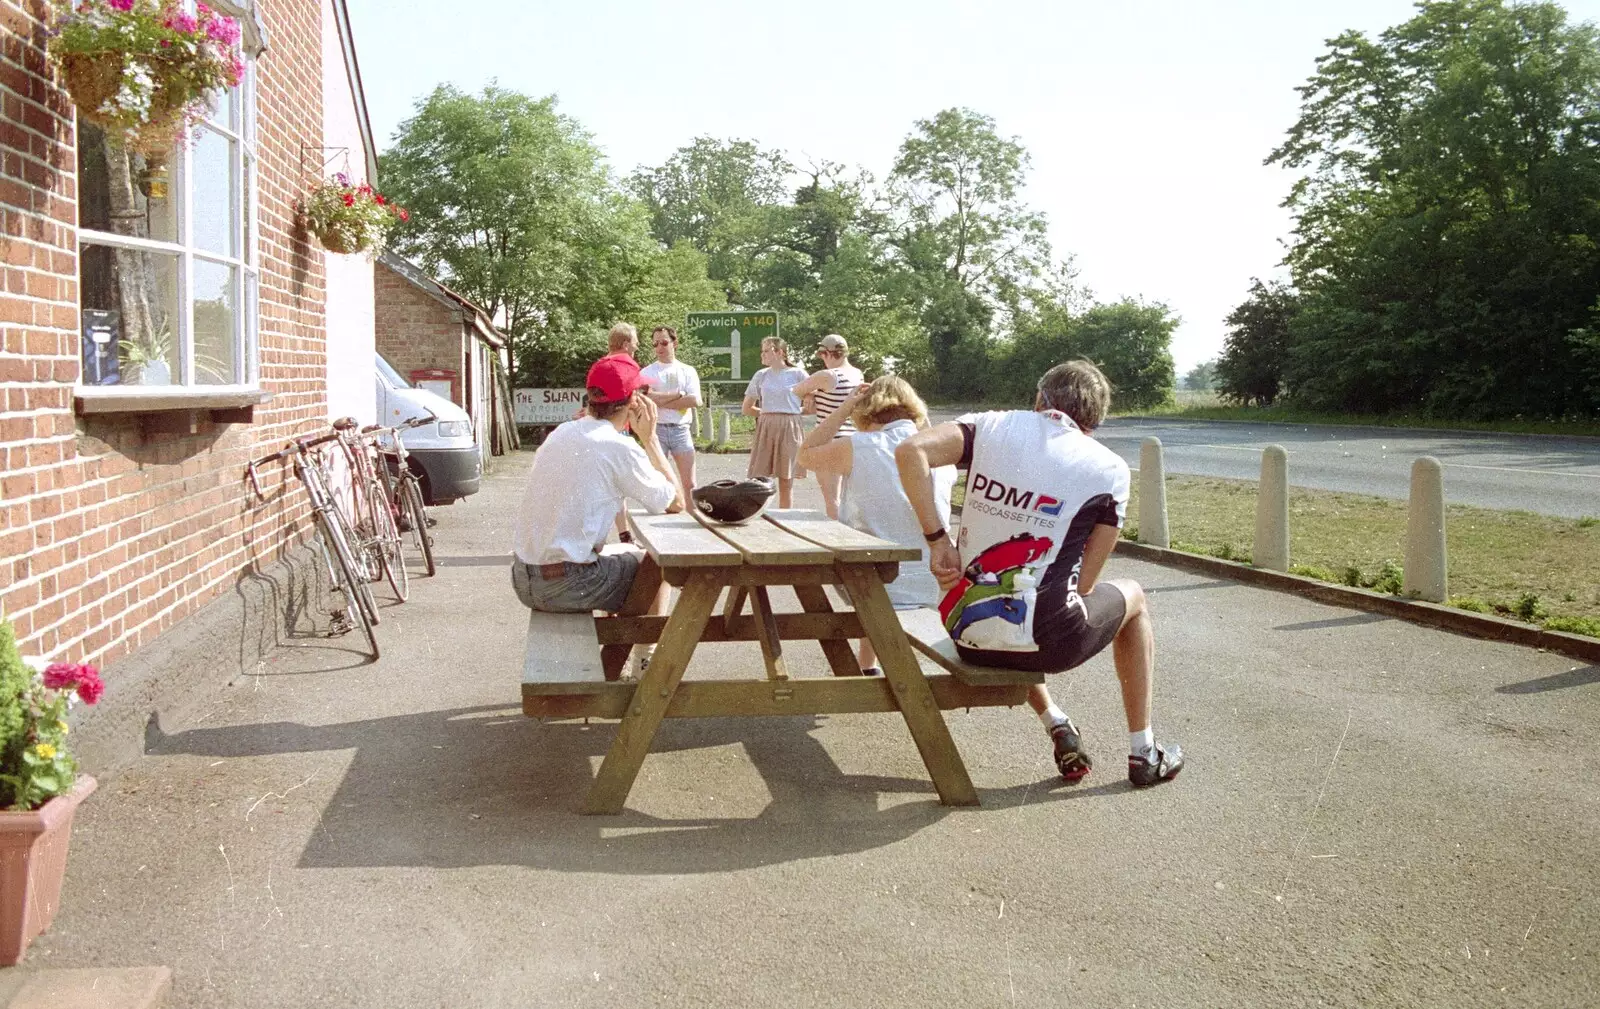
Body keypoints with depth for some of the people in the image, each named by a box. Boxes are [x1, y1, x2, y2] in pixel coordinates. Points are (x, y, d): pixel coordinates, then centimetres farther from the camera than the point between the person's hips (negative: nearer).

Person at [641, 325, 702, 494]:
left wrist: (662, 402, -8)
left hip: (681, 429, 1)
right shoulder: (647, 372, 5)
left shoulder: (688, 371, 10)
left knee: (689, 484, 0)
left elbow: (694, 401, -5)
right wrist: (679, 394, -7)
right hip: (657, 429, -1)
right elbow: (648, 398, -13)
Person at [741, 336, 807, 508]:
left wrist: (795, 411, 3)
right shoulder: (761, 376, 9)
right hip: (765, 429, 2)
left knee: (786, 482, 2)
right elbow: (747, 409, 16)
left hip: (789, 429, -2)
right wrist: (767, 413, 8)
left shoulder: (798, 374, 2)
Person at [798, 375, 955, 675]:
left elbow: (806, 455, 5)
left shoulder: (856, 449, -13)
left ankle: (867, 667, 38)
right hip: (936, 595, 3)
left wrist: (844, 409, 6)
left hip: (881, 594, -3)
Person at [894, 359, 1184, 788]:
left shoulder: (993, 426, 5)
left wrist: (938, 540, -7)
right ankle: (1143, 752, 34)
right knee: (1132, 596, 30)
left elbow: (910, 452, -12)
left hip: (968, 638, 3)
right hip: (1046, 643, -2)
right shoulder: (1110, 469, 3)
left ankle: (1056, 725, 24)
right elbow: (1084, 583, 2)